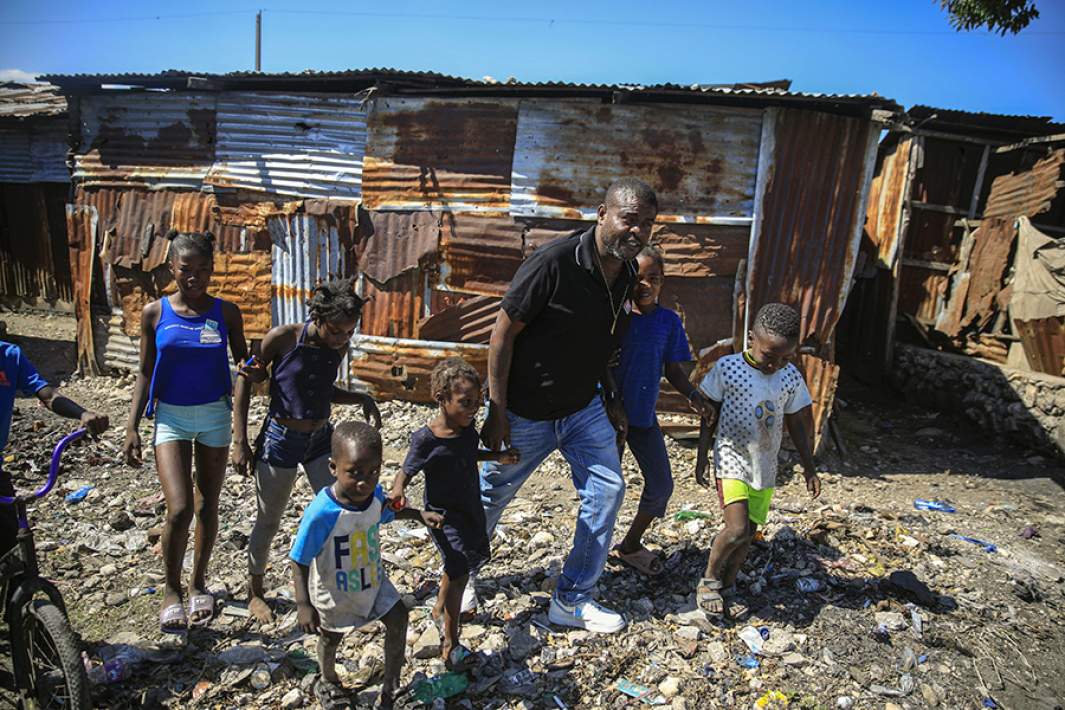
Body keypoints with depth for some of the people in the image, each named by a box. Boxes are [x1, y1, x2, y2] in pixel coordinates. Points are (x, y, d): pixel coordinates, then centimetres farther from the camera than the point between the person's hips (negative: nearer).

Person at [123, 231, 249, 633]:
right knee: (180, 510, -10)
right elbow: (145, 373, 3)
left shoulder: (225, 312, -3)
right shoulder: (155, 313, -3)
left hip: (214, 415, 1)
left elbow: (242, 361, 4)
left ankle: (199, 583, 32)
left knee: (207, 506, 11)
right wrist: (132, 427, -1)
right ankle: (172, 591, 14)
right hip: (170, 417, -1)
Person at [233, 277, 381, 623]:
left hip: (322, 439, 4)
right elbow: (245, 382, -8)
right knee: (268, 522, 11)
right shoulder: (283, 338, -18)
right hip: (280, 441, -4)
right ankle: (256, 592, 35)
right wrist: (240, 442, -8)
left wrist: (361, 399, -5)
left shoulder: (339, 345, -4)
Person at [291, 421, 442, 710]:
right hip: (335, 593, -4)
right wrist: (303, 604, -28)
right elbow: (300, 561, -26)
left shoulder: (374, 494, -20)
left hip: (373, 580, 4)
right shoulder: (322, 513, -39)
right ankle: (327, 681, 56)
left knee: (398, 620, 8)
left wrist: (419, 514, -4)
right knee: (331, 638, 21)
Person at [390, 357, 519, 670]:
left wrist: (497, 456, 6)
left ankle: (440, 609, 48)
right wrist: (397, 491, -38)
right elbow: (406, 472, -17)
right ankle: (450, 643, 2)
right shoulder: (426, 439, -24)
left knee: (475, 556, 22)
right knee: (460, 571, -15)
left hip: (471, 507, 8)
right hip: (443, 513, -8)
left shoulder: (467, 429, -4)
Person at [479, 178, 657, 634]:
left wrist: (610, 399, 9)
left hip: (584, 408, 7)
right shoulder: (553, 263, -25)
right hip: (527, 412, -6)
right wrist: (497, 412, -19)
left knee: (607, 490, 3)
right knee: (491, 496, 12)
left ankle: (572, 601, 20)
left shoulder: (627, 274, -2)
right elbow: (502, 335, -20)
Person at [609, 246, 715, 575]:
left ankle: (631, 544, 31)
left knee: (661, 485, 9)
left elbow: (672, 369, 6)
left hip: (644, 416, 4)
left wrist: (692, 395, -11)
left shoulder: (669, 321, -1)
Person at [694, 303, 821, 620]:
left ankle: (728, 586, 30)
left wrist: (809, 466, 13)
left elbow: (799, 422, 11)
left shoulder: (791, 377, -2)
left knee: (750, 532, 10)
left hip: (765, 466, 5)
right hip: (732, 460, -5)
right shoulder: (728, 368, -13)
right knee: (737, 529, -17)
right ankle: (709, 579, 8)